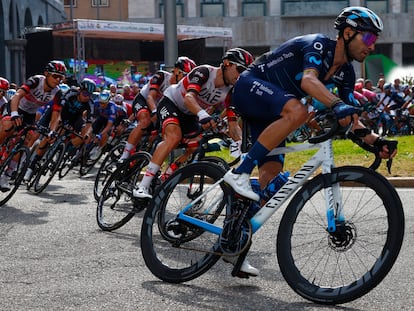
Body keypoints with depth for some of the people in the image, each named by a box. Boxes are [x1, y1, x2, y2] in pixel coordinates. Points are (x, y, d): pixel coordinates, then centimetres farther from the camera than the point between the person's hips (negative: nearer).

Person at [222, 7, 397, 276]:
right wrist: (337, 104, -56)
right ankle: (239, 173, -31)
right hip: (251, 86, -9)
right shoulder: (319, 44, -19)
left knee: (272, 176, -4)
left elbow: (352, 121, 5)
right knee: (297, 111, -38)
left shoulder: (345, 72, 5)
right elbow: (308, 80, -40)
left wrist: (375, 140, -12)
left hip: (270, 112, 9)